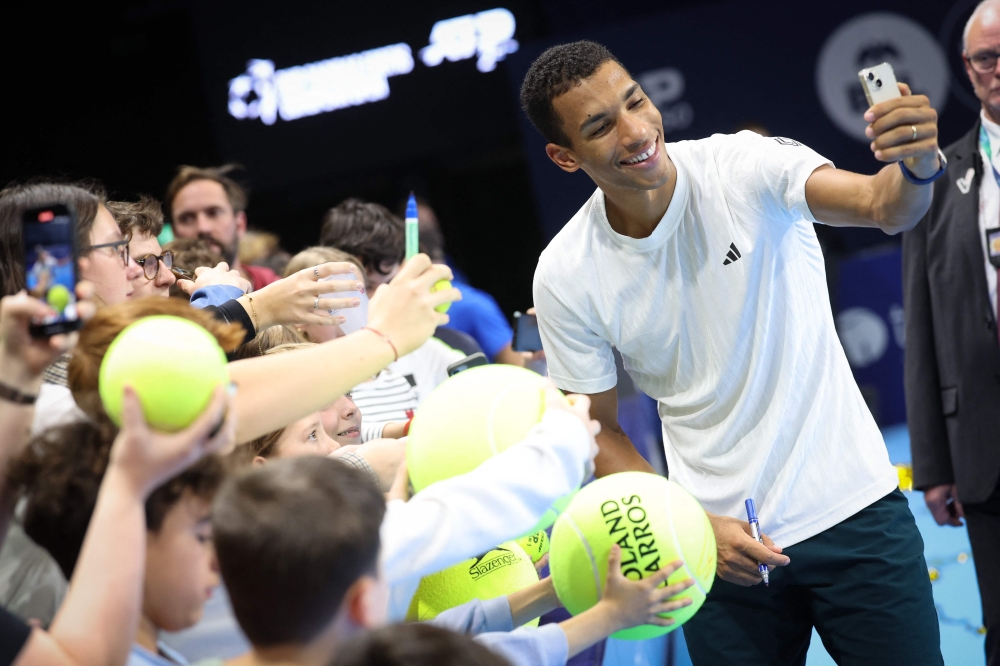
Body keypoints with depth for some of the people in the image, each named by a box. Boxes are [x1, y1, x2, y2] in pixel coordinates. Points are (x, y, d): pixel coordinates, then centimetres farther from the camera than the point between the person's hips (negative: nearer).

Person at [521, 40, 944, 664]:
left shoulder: (745, 167, -12)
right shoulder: (566, 277, -8)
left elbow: (883, 207, -27)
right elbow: (598, 431, 2)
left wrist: (918, 167, -50)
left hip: (854, 509, -1)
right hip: (727, 543, 1)